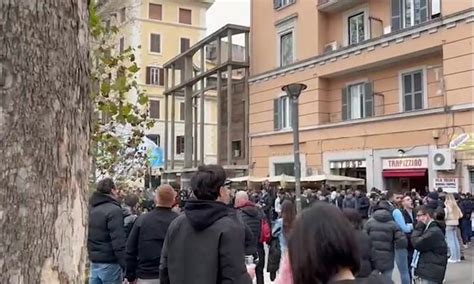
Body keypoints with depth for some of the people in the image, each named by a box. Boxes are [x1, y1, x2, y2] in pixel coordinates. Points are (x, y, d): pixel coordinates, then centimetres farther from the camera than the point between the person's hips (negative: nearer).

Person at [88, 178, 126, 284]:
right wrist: (126, 266, -18)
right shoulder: (114, 210, -16)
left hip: (94, 262, 8)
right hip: (109, 263, -8)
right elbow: (118, 242, -21)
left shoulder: (90, 208, 10)